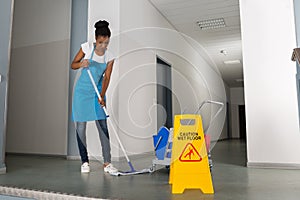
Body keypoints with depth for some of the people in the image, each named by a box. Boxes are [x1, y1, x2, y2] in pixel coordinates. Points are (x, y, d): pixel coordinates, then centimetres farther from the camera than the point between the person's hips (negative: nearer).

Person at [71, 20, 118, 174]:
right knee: (80, 126, 1)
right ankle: (84, 161, 13)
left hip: (97, 92, 1)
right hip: (82, 91, -1)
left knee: (103, 126, -4)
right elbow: (73, 65, 0)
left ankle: (107, 163, 1)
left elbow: (107, 77, -6)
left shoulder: (109, 56, -2)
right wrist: (81, 64, -23)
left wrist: (102, 96, -19)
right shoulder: (87, 47, -6)